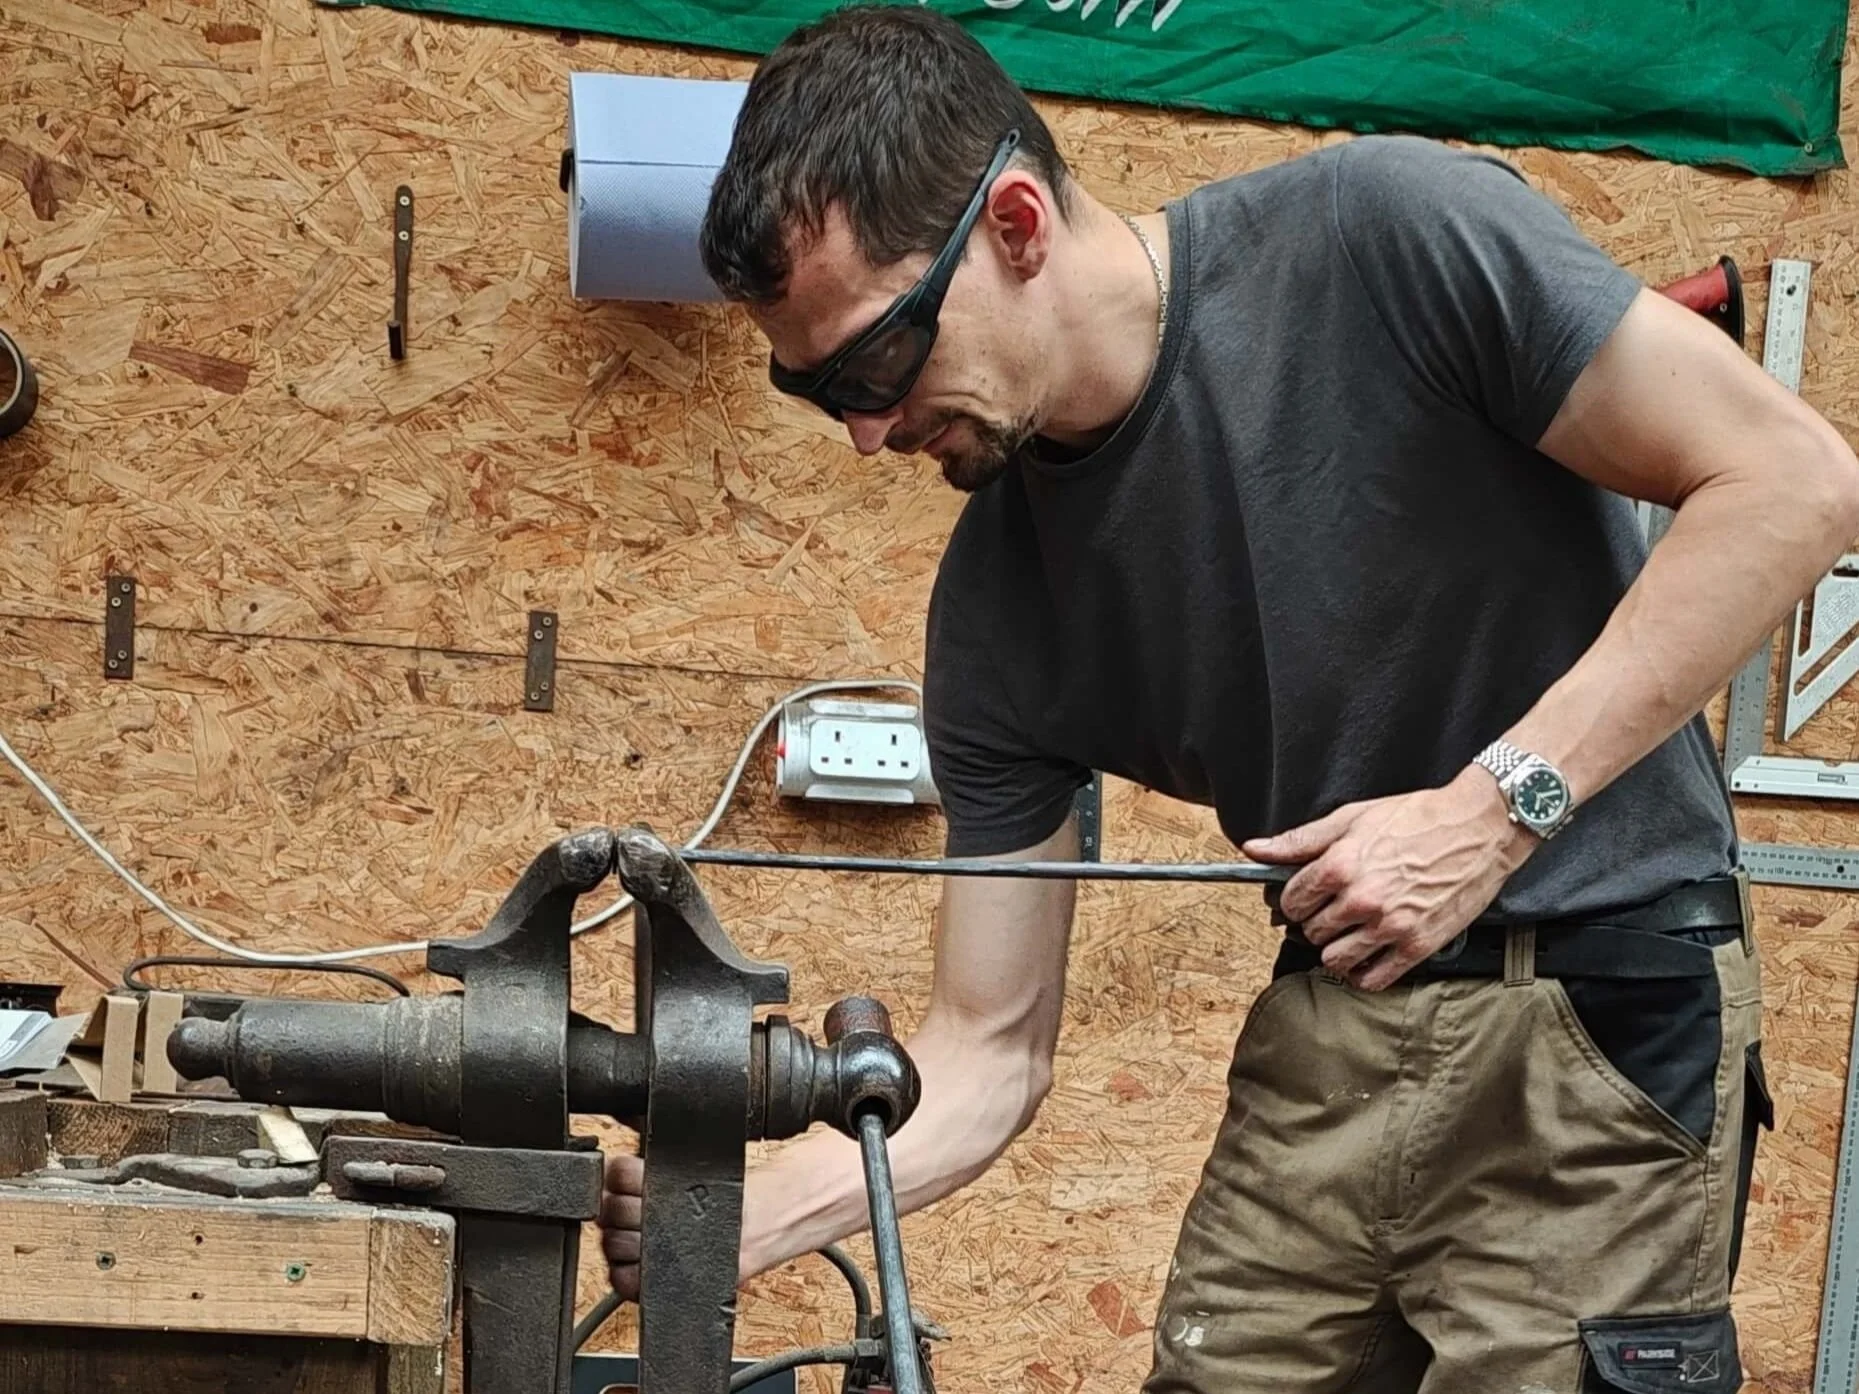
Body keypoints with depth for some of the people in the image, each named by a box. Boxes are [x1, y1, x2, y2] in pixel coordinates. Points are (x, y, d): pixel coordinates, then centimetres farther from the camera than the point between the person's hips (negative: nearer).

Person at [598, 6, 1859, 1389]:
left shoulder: (1389, 231, -17)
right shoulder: (996, 607, -2)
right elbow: (990, 1051, 2)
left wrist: (1501, 804, -20)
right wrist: (738, 1219, -16)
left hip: (1602, 997, -5)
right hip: (1329, 1035, 5)